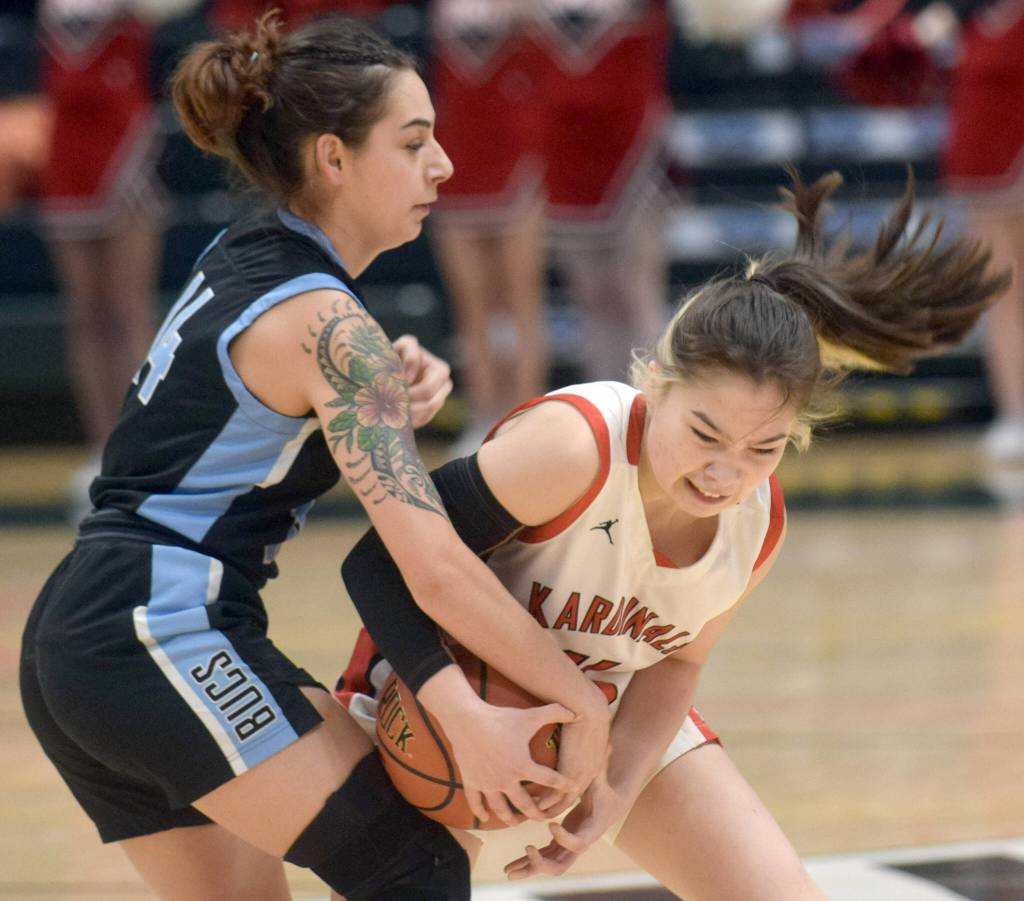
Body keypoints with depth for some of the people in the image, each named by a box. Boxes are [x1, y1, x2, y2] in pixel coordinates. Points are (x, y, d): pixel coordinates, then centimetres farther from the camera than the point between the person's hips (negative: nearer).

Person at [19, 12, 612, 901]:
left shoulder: (241, 257, 12)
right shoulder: (322, 321, -13)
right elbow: (436, 567, -18)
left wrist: (396, 389, -4)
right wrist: (581, 699, -11)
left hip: (73, 640, 9)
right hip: (167, 637, -9)